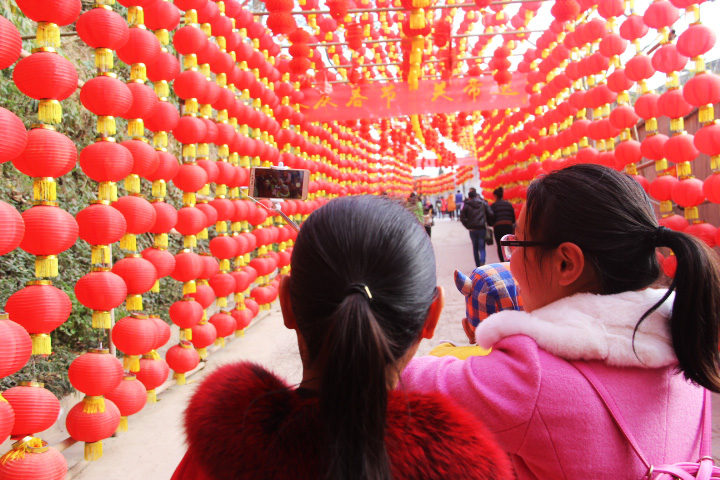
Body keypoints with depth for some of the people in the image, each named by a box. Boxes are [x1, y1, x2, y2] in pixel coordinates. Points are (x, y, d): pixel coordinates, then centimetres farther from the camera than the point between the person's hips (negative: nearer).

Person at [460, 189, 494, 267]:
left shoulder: (466, 205, 4)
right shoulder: (483, 203, 6)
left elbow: (462, 217, -2)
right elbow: (490, 214, -1)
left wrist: (468, 226, 6)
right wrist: (488, 223, 13)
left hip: (472, 229, 0)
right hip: (482, 228, 0)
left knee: (475, 247, 13)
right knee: (482, 247, 1)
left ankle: (478, 265, 13)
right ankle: (482, 261, -25)